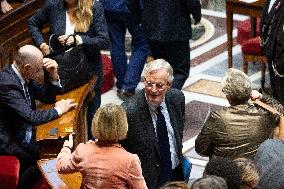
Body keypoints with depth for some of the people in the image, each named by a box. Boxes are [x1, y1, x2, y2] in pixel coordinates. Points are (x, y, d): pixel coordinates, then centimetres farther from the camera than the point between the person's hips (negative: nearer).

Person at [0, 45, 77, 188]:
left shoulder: (25, 76, 0)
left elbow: (47, 97, 13)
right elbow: (31, 117, -32)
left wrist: (53, 75, -5)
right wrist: (58, 110, -16)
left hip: (24, 130, 9)